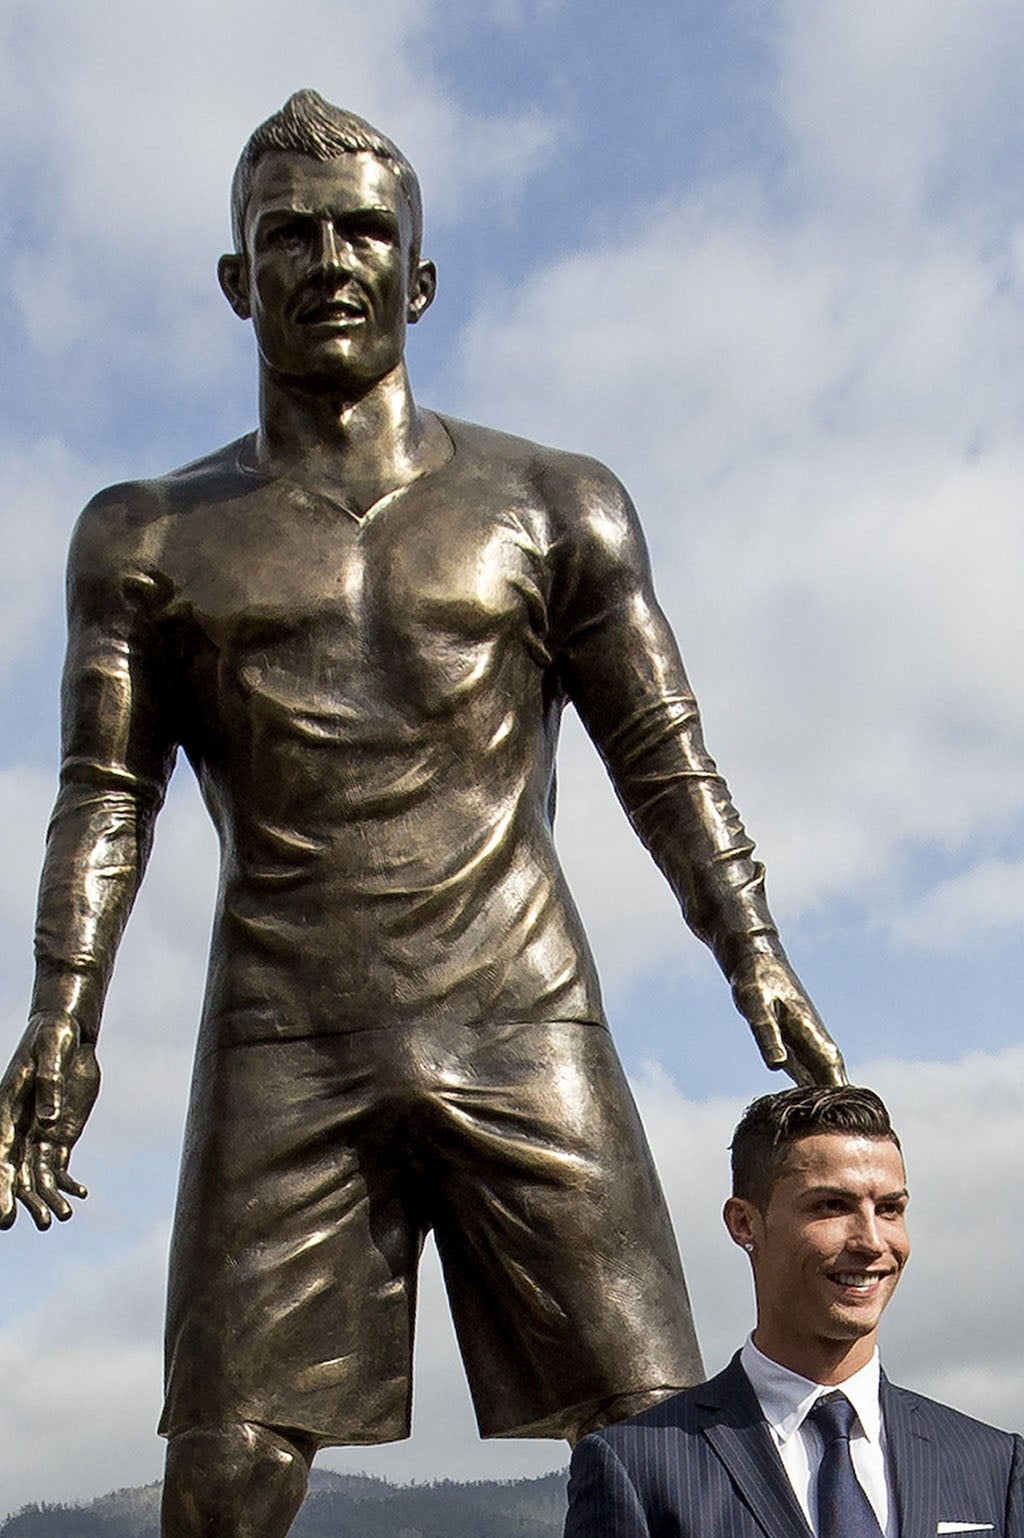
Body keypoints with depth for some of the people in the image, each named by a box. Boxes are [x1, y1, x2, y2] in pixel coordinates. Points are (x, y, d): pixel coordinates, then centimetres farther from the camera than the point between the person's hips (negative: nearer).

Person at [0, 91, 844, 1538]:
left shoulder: (552, 505, 12)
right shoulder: (151, 536, 13)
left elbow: (665, 757, 9)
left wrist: (752, 950, -3)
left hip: (527, 1038, 0)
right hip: (281, 1056, 0)